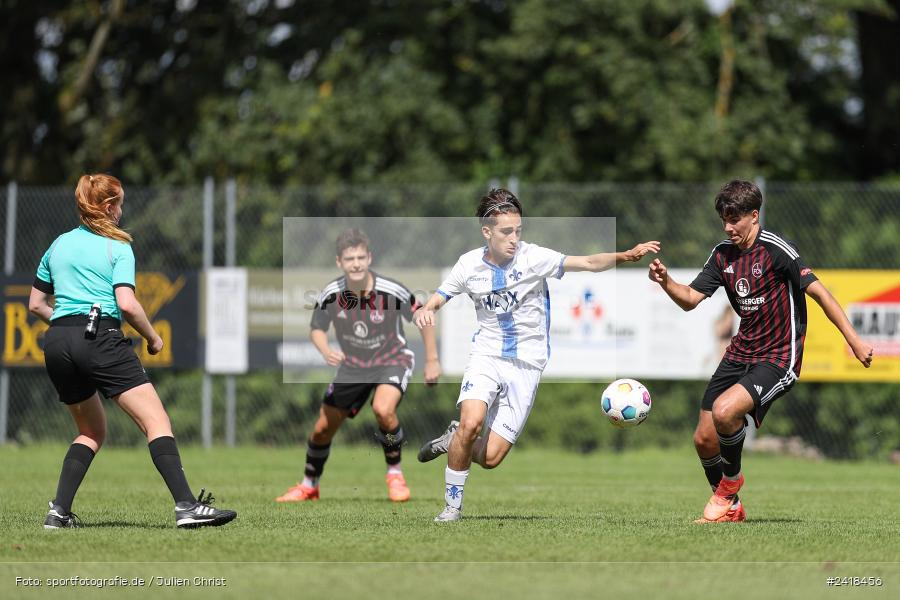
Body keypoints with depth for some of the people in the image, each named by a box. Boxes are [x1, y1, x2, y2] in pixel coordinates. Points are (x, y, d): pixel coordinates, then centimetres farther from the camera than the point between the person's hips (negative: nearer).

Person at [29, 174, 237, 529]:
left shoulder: (59, 245, 19)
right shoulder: (117, 248, 3)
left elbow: (36, 304, 21)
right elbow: (126, 303, -10)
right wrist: (153, 338, 3)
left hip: (56, 342, 6)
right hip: (100, 338, -6)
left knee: (92, 431, 22)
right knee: (157, 421, -9)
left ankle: (59, 512, 8)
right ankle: (186, 506, -24)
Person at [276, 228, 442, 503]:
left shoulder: (392, 291, -25)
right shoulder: (331, 295, -19)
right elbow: (316, 328, -3)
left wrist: (432, 360, -7)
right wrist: (327, 352, -25)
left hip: (391, 360, -3)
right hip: (352, 366, 3)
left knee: (383, 410, -33)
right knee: (322, 429, 7)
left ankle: (395, 473, -9)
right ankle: (309, 486, 34)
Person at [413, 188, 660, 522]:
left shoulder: (533, 258, -10)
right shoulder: (469, 264, -1)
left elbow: (589, 263, -17)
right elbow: (436, 301, 7)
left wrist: (627, 256, -34)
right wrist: (423, 312, -18)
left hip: (526, 365, -1)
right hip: (486, 356, 1)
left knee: (490, 457, -7)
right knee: (471, 422, -27)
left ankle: (454, 441, 29)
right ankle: (452, 506, -7)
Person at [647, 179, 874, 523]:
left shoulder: (776, 250, -15)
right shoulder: (722, 254, 6)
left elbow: (819, 292, -16)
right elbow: (690, 299, 6)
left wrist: (854, 341, -19)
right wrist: (666, 282, -15)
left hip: (778, 359, -7)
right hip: (741, 353, 7)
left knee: (724, 411, -29)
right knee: (704, 439, 4)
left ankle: (732, 479, 0)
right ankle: (729, 508, 27)